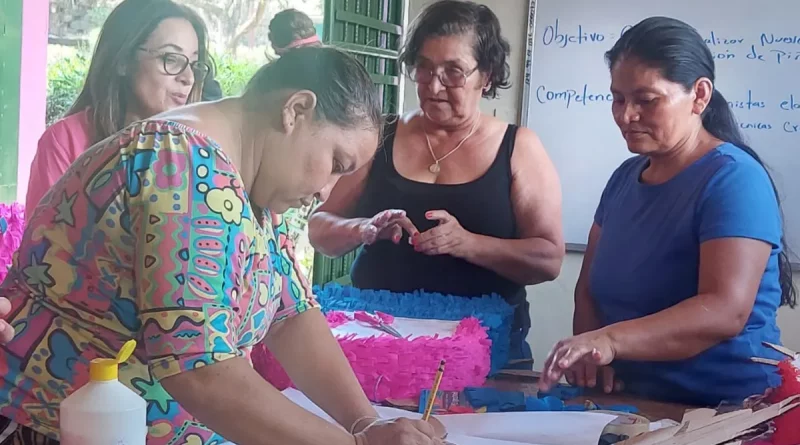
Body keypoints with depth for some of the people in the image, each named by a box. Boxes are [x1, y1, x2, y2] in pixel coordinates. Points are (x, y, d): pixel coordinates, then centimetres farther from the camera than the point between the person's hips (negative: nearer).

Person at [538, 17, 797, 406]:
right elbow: (590, 287, 11)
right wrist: (589, 354, -9)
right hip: (633, 403, 6)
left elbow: (725, 311, -24)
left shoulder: (733, 178, -12)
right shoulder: (625, 177, 10)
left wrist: (609, 340, -35)